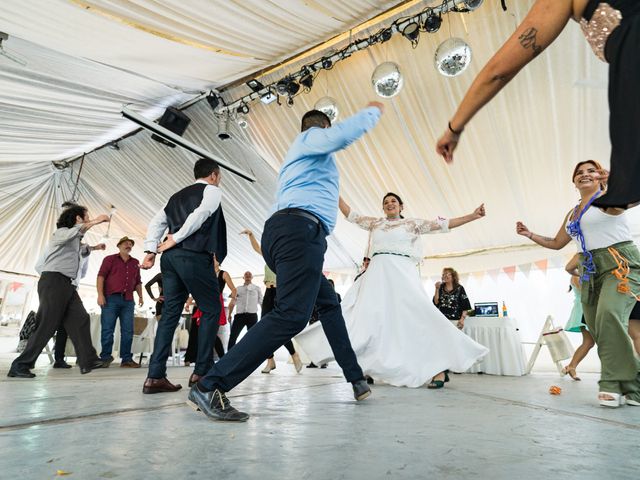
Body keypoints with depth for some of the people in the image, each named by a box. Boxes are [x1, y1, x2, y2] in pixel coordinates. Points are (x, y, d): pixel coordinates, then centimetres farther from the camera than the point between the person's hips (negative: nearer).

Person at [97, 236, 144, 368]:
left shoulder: (135, 263, 19)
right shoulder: (110, 259, 8)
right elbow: (101, 276, -2)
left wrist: (140, 296, 11)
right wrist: (100, 294, -12)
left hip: (128, 300, 4)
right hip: (111, 298, -4)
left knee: (128, 331, 2)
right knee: (107, 329, -2)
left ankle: (126, 359, 7)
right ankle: (105, 358, 9)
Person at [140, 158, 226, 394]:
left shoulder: (178, 195, 27)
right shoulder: (212, 190, 6)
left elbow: (156, 222, 16)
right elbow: (200, 214, -14)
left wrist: (151, 251, 8)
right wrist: (176, 239, -10)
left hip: (170, 257, 7)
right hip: (193, 256, -7)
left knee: (170, 313, 8)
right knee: (211, 310, 4)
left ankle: (155, 376, 5)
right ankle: (201, 371, 5)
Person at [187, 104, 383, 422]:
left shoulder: (298, 155, 37)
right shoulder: (313, 136, 11)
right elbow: (345, 133, -11)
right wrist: (373, 111, 8)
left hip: (283, 231, 11)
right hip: (300, 230, -11)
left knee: (329, 304, 16)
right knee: (291, 314, -22)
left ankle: (356, 379, 20)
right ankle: (209, 388, -25)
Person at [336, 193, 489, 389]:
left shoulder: (412, 223, 14)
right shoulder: (375, 223, 22)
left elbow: (443, 224, 9)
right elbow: (350, 214, 24)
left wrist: (473, 216, 3)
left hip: (401, 273, -3)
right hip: (377, 274, 3)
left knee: (417, 315, -13)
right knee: (369, 317, -4)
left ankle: (438, 368, -6)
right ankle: (365, 368, 3)